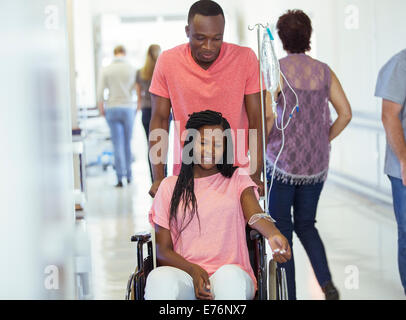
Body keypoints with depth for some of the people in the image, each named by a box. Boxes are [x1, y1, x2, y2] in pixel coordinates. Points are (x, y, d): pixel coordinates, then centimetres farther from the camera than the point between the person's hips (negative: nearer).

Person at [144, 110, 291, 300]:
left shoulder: (237, 179, 15)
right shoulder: (170, 187, 15)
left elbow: (254, 214, -8)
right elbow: (162, 250, 9)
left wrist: (273, 235, -33)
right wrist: (193, 270, -13)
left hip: (232, 272, 0)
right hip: (184, 273, 0)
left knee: (231, 277, -37)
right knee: (159, 279, -35)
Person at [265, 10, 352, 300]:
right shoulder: (323, 71, 4)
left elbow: (267, 115, -19)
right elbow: (345, 114, 0)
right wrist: (323, 141, 12)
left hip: (282, 161, -4)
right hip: (316, 164, 4)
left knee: (280, 229, 7)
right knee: (306, 224, 19)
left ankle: (288, 295, 6)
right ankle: (326, 282, -1)